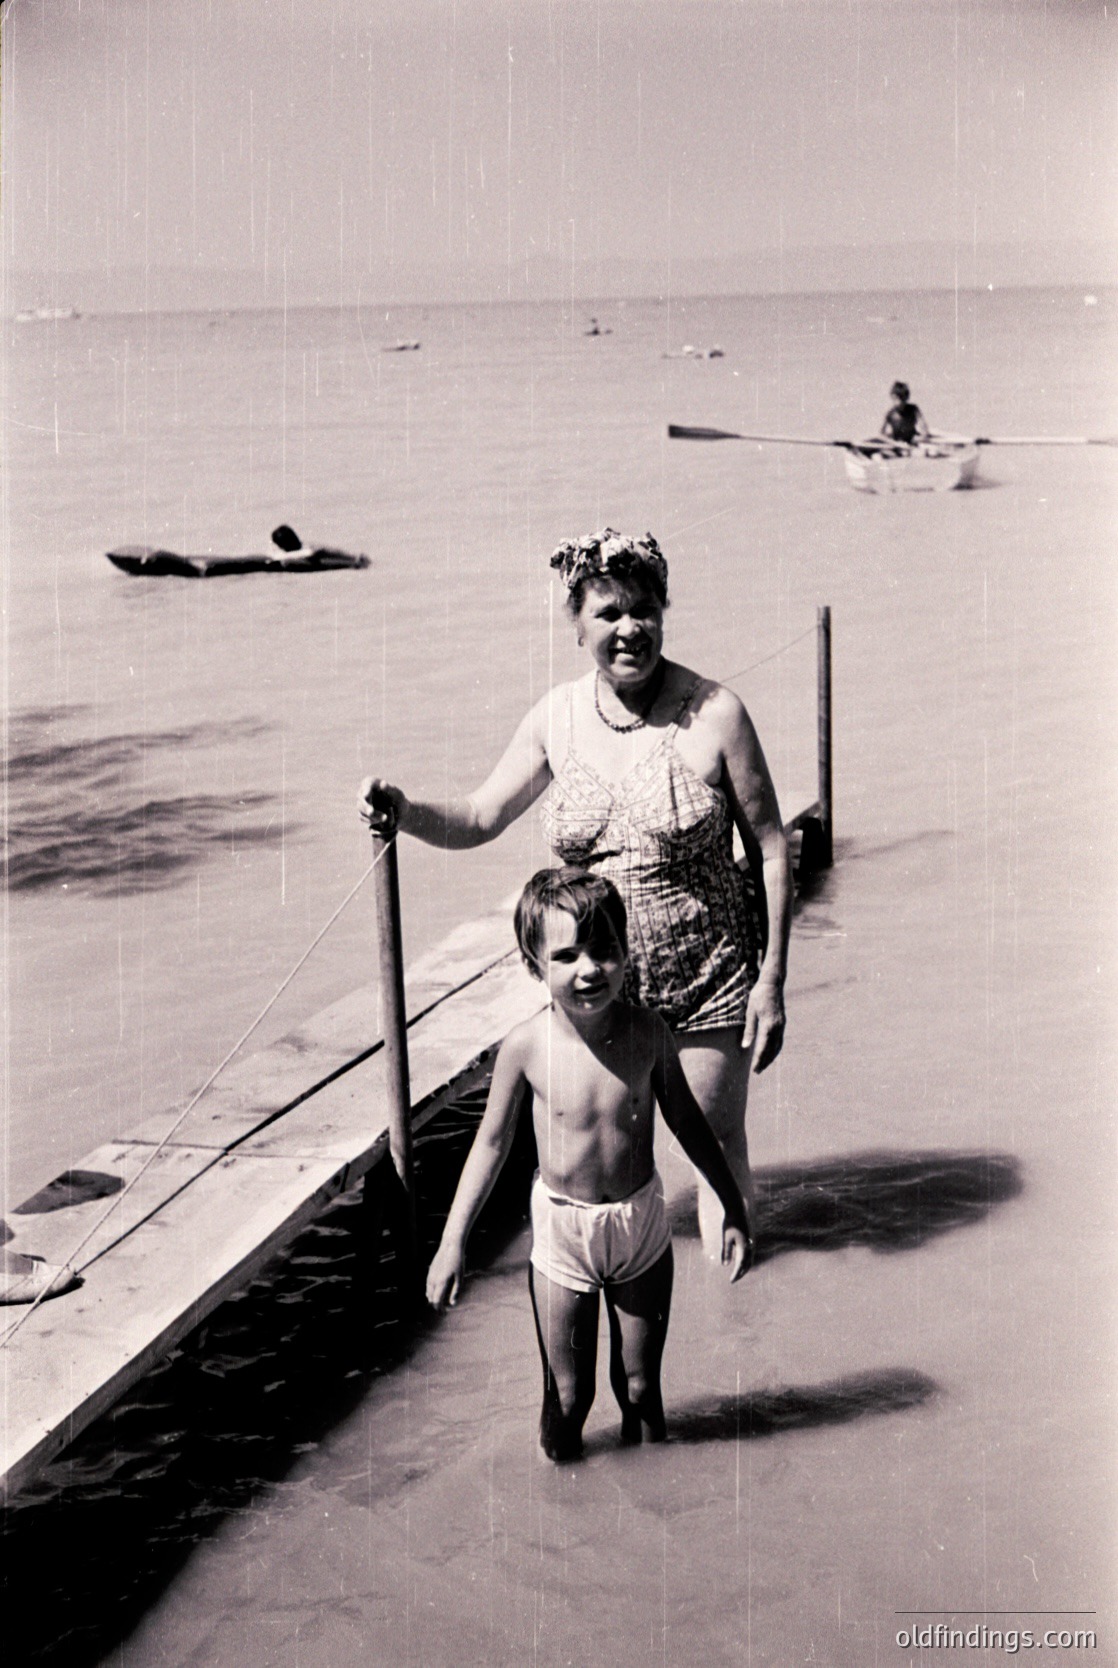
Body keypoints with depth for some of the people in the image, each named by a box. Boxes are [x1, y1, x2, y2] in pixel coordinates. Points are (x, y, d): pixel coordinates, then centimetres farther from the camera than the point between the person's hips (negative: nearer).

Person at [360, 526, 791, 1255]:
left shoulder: (714, 715, -12)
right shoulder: (558, 718, -1)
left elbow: (770, 846, -7)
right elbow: (479, 819, 8)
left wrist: (772, 979, -9)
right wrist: (403, 810, -13)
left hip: (707, 977, -3)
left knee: (717, 1142, 9)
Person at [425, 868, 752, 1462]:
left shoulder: (646, 1034, -13)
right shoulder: (526, 1046, -16)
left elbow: (686, 1119, 4)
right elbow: (492, 1141, -3)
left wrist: (734, 1207, 8)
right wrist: (453, 1239, -4)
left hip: (641, 1223, 1)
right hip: (562, 1231, -1)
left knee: (640, 1386, 11)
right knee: (568, 1397, 5)